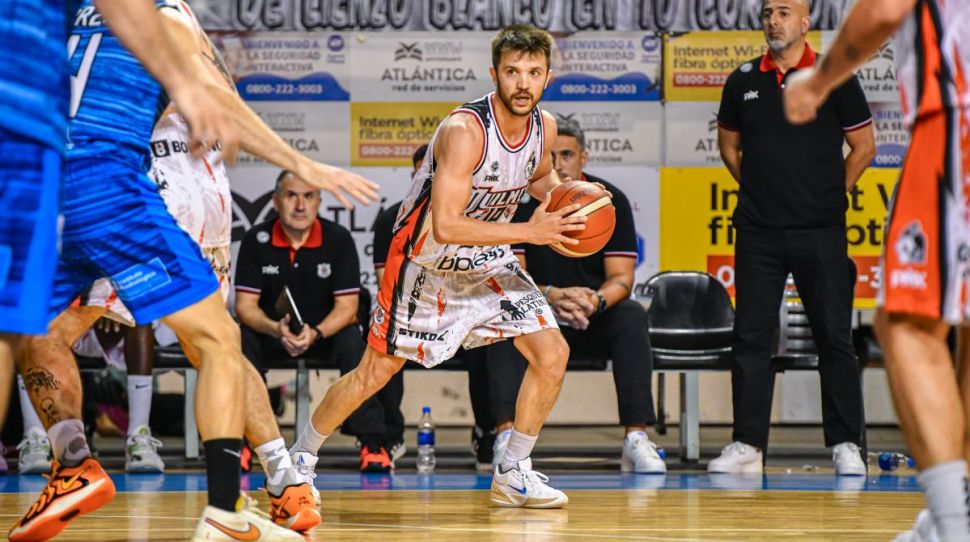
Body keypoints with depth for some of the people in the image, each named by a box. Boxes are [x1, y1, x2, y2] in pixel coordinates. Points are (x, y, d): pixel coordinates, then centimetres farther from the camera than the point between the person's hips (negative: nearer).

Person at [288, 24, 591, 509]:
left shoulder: (544, 127, -9)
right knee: (376, 372, 4)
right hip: (427, 259, -6)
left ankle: (513, 473, 7)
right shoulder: (464, 130, -31)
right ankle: (301, 456, 26)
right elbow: (445, 225, -37)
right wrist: (529, 232, -37)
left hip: (488, 260, 6)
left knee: (552, 354, -6)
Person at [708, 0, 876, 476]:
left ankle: (846, 445, 5)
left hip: (820, 231, -3)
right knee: (751, 337, 2)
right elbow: (728, 145, 21)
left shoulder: (835, 77, 0)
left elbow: (863, 146, 6)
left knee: (834, 337, 0)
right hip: (758, 231, 3)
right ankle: (747, 445, 6)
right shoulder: (742, 81, 7)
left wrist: (830, 196, 6)